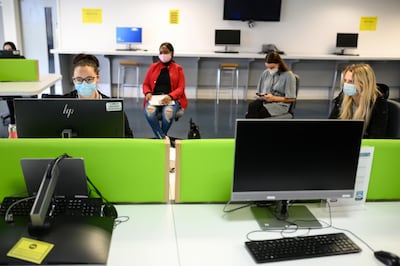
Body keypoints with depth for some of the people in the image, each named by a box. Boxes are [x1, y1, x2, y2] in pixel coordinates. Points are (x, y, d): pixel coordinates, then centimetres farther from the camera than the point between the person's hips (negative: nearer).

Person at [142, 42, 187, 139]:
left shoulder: (178, 68, 9)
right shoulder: (153, 67, 16)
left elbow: (181, 88, 1)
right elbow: (146, 84, 18)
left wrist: (170, 96, -18)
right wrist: (147, 93, -6)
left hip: (172, 98, -2)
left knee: (168, 112, -38)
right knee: (149, 111, -35)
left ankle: (160, 137, -14)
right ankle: (163, 138, -27)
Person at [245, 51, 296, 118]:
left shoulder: (288, 75, -1)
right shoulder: (265, 73, 14)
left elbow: (291, 99, -3)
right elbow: (259, 92, 21)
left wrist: (274, 98, -13)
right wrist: (261, 96, -4)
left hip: (280, 104, -4)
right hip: (264, 101, 5)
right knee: (251, 106, -32)